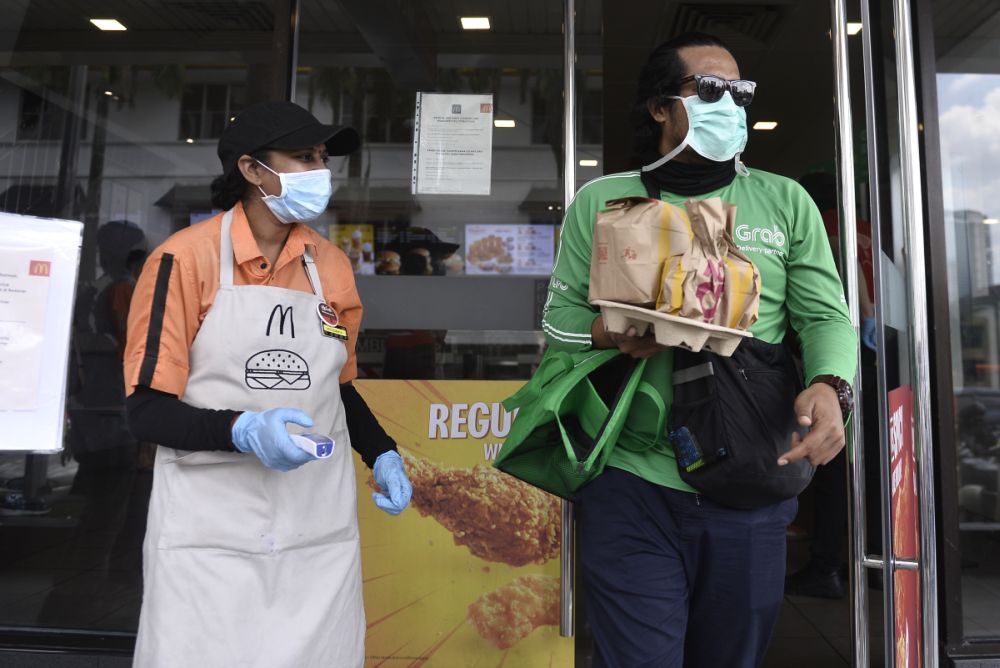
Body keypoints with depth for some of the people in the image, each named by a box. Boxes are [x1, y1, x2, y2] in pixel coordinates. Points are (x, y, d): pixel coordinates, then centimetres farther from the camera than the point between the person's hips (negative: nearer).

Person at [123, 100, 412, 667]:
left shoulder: (333, 266, 7)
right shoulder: (187, 258, -8)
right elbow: (147, 410, -8)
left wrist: (382, 456, 2)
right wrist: (244, 431, -25)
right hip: (211, 533, -4)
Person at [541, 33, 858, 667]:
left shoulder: (786, 201, 9)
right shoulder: (600, 201, 6)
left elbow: (827, 315, 4)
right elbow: (560, 317, 6)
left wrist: (829, 387, -17)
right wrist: (609, 332, -16)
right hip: (633, 486, -2)